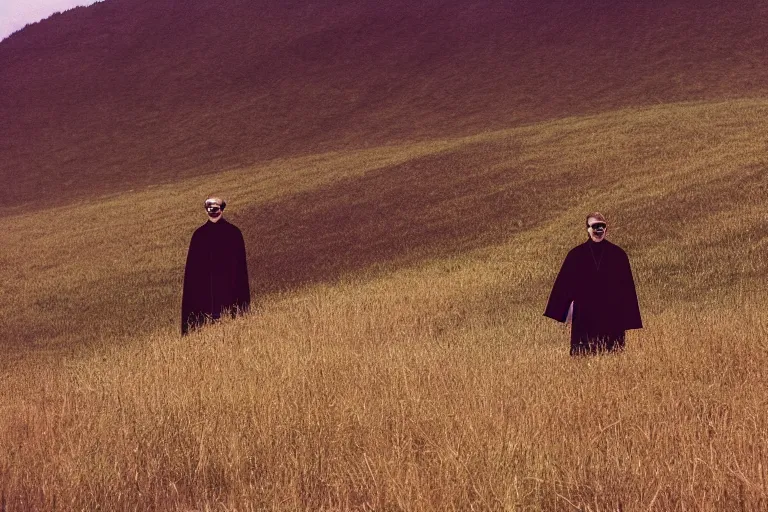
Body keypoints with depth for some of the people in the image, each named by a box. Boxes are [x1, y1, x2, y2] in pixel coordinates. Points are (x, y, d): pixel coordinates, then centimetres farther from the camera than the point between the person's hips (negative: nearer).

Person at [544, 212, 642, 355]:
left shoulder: (618, 254, 3)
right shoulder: (576, 254, 3)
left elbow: (627, 288, 5)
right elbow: (563, 284, 4)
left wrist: (630, 320, 3)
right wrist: (557, 312, -2)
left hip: (611, 318, 0)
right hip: (584, 317, 0)